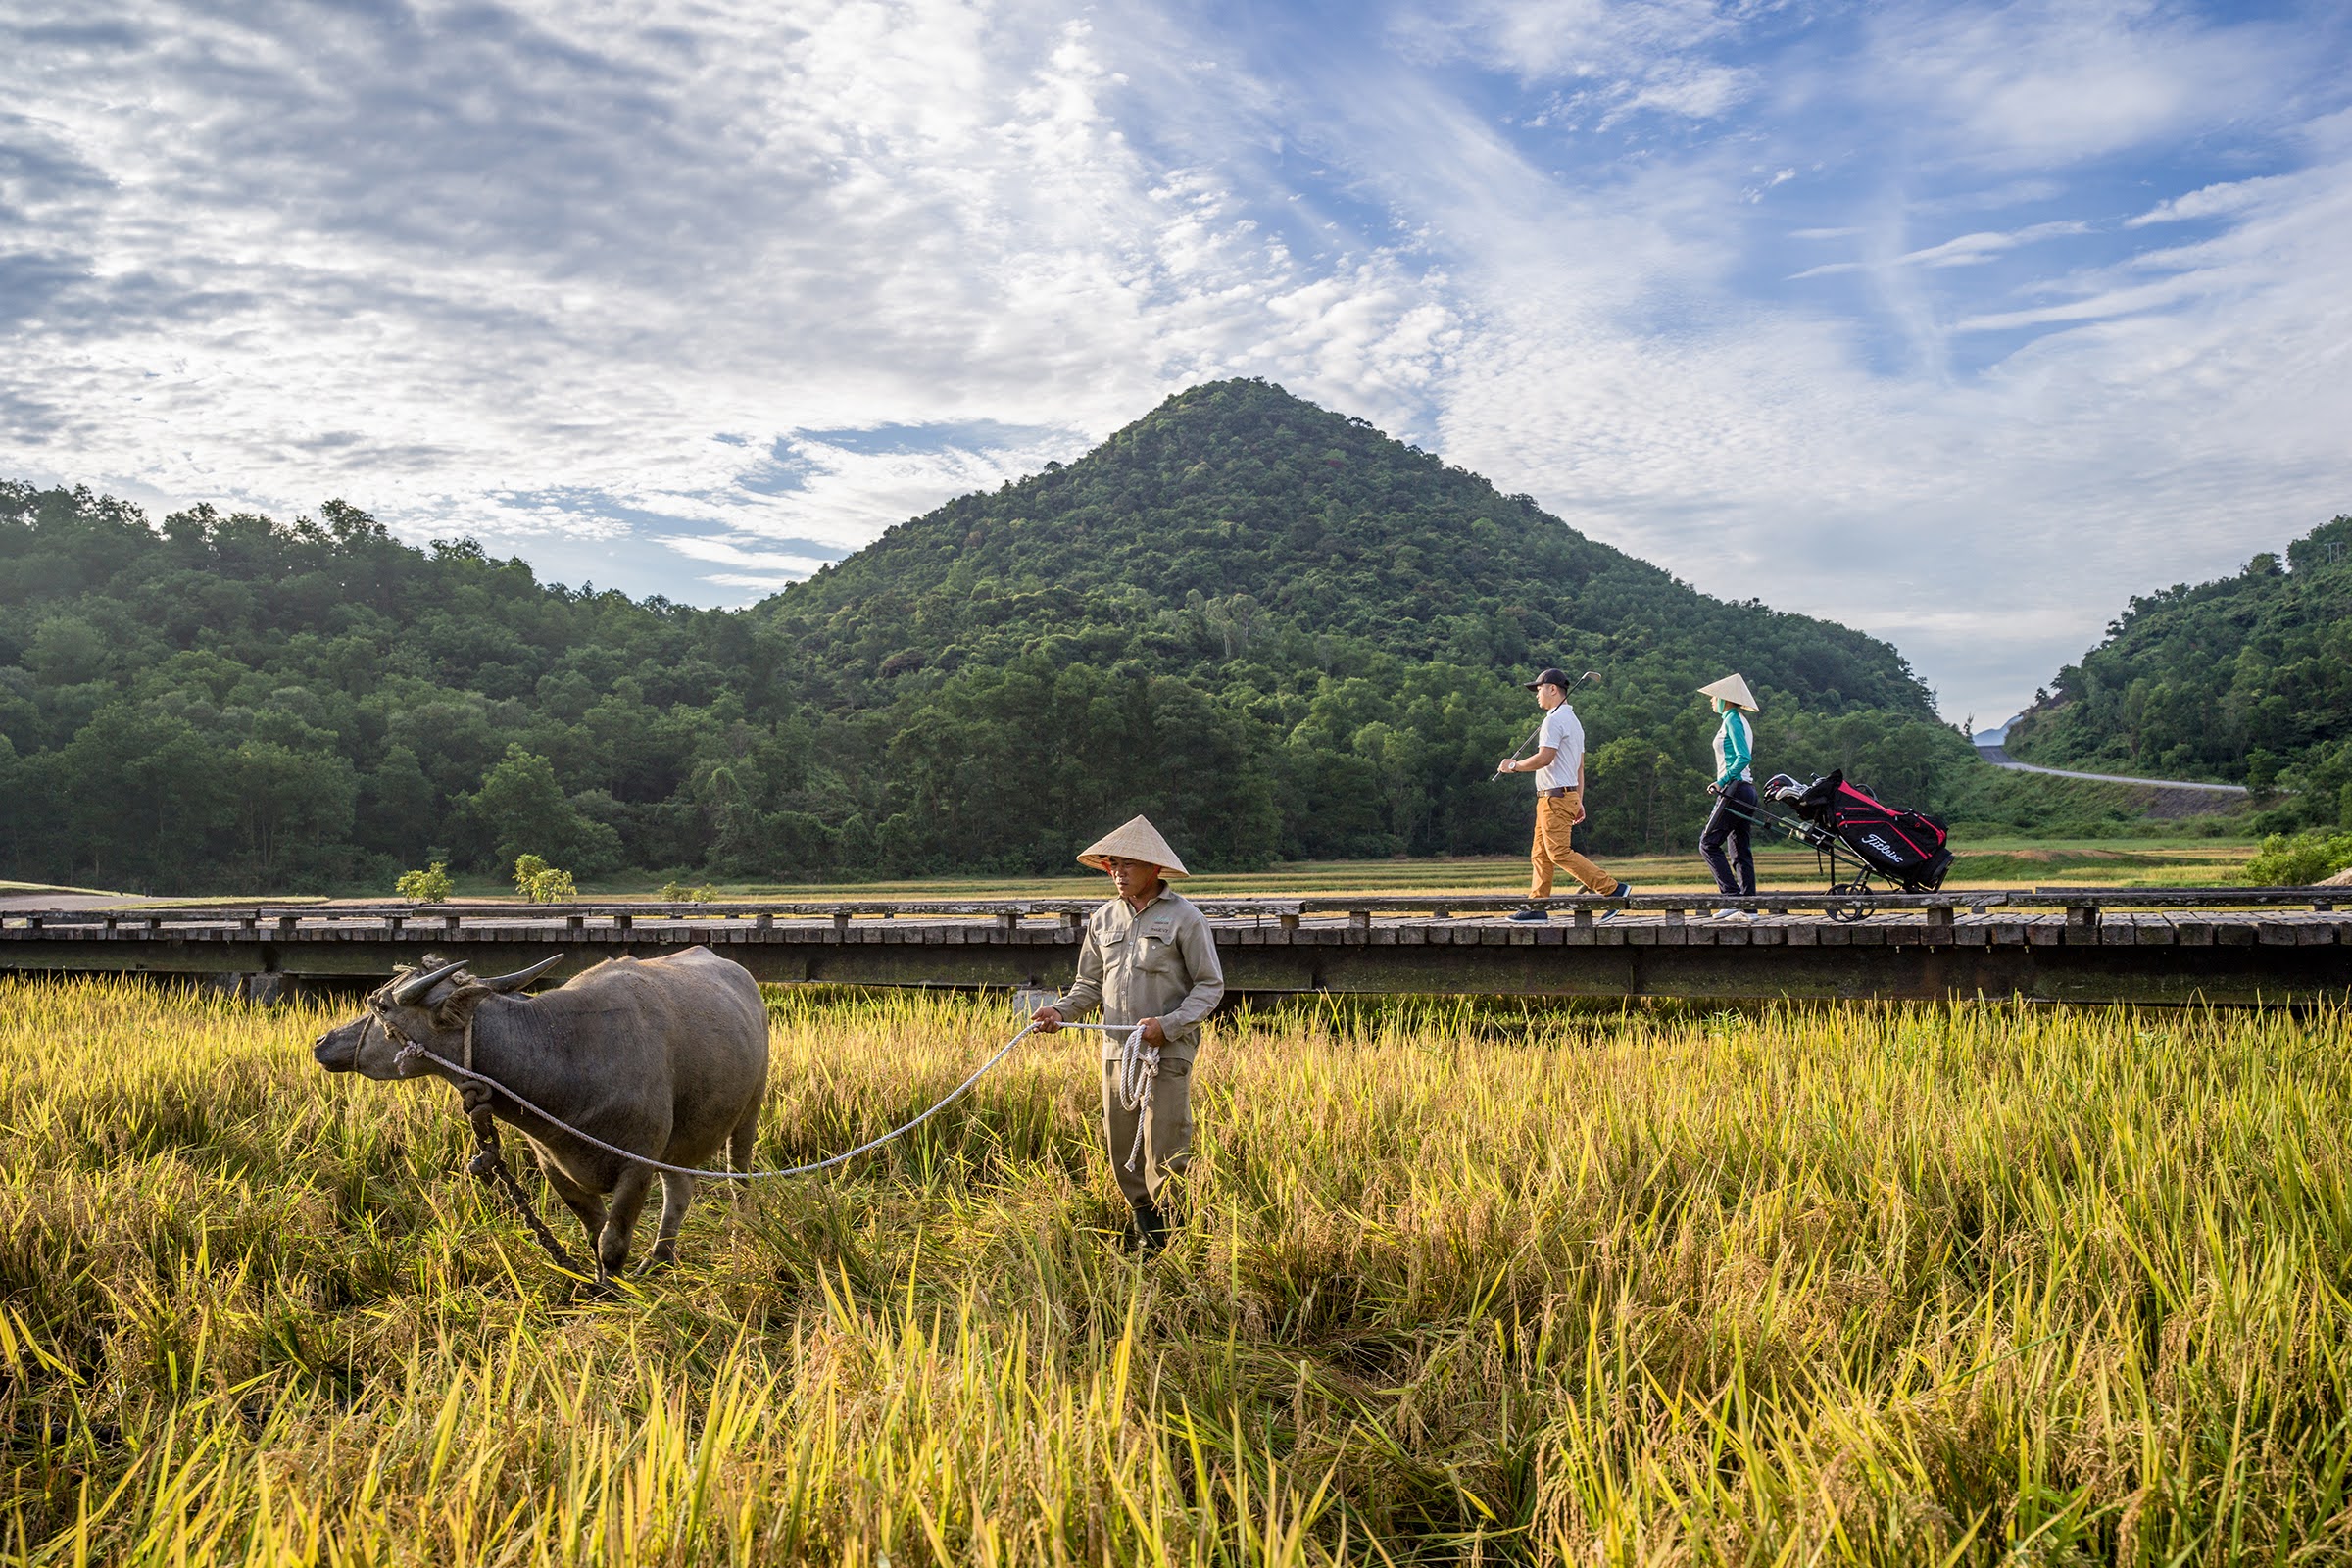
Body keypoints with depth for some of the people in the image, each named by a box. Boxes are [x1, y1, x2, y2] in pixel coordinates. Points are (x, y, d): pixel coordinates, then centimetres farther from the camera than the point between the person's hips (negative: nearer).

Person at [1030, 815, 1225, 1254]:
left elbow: (1210, 985, -2)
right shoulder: (1103, 919, 13)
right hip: (1117, 1050, 5)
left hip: (1169, 1052, -5)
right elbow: (1090, 985, 19)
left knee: (1165, 1151, -6)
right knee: (1122, 1149, 7)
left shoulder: (1184, 917, -3)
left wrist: (1168, 1025, -15)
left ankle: (1173, 1232, 8)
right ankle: (1144, 1225, 22)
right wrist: (1061, 1010, -1)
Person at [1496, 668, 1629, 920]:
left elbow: (1545, 758, -22)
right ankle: (1537, 907, 10)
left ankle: (1613, 888, -17)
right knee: (1540, 854, 10)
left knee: (1559, 852, -13)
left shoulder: (1555, 719, -12)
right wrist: (1579, 801, 21)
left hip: (1556, 797, -10)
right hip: (1568, 794, 10)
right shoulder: (1573, 720, 21)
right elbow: (1580, 766, 21)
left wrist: (1514, 765, -8)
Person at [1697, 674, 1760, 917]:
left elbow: (1743, 757, -20)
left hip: (1734, 789, -10)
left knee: (1708, 843, -7)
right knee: (1741, 849, 7)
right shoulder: (1740, 721, 19)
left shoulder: (1732, 720, -9)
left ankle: (1732, 895, -13)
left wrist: (1721, 782, -16)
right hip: (1746, 790, 10)